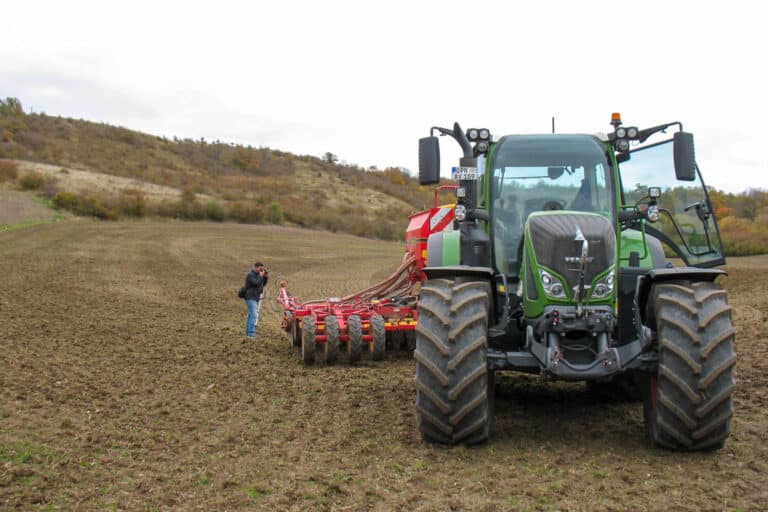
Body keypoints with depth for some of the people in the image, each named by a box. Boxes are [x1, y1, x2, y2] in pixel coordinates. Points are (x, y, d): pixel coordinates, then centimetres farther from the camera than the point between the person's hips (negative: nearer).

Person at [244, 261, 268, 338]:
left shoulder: (257, 275, 16)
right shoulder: (250, 275, -12)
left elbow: (263, 284, 19)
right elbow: (256, 283, -24)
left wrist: (265, 278, 3)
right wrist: (260, 276, -13)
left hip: (256, 298, 10)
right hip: (251, 298, -10)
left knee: (250, 315, 12)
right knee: (254, 315, -16)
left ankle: (248, 333, 17)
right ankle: (251, 334, -18)